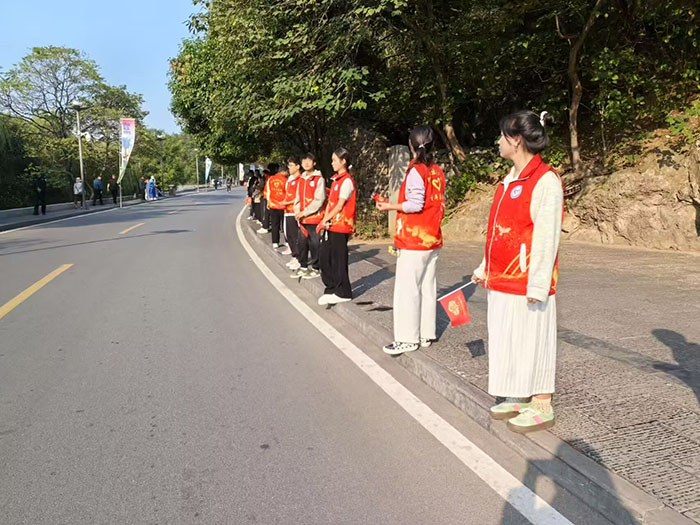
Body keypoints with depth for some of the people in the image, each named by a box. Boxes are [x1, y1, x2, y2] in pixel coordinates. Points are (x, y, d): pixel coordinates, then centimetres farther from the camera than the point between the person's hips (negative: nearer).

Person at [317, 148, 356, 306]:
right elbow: (330, 202, 13)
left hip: (340, 226, -8)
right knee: (325, 256, 9)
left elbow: (340, 205, -15)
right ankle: (331, 288, 20)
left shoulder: (347, 180, -11)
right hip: (330, 225, 8)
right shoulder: (336, 179, 16)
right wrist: (324, 221, 1)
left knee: (338, 259, -1)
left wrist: (325, 220, -13)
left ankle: (343, 293, 9)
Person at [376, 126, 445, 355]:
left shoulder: (415, 171, -13)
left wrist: (390, 206, -8)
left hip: (414, 240, -8)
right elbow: (441, 204, 11)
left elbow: (415, 204, -18)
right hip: (433, 238, 8)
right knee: (428, 286, 12)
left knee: (407, 288, -1)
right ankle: (426, 334, 19)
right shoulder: (438, 171, 9)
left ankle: (408, 338, 4)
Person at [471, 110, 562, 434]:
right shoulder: (510, 179, 13)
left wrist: (537, 285, -19)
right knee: (508, 340, 15)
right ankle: (517, 399, 29)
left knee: (532, 341, 2)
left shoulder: (545, 182, -14)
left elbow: (546, 239, -18)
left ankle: (541, 407, 16)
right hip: (501, 279, 9)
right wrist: (485, 268, 18)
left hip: (526, 282, -9)